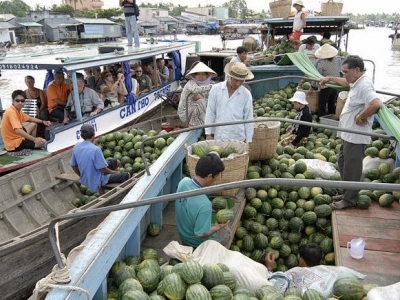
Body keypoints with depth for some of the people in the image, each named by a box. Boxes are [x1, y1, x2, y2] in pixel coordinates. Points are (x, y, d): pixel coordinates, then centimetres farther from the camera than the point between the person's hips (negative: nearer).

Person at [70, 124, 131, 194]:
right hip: (97, 182, -7)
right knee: (127, 175, 4)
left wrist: (83, 176, 18)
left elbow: (73, 165, 3)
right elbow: (103, 170, -23)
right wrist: (113, 172, -3)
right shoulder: (95, 149, -28)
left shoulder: (76, 147, -7)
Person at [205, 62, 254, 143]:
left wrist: (249, 140, 4)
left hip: (238, 139, 0)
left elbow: (248, 118, 5)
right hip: (219, 137, 0)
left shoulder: (246, 94, 1)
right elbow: (210, 113, 3)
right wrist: (208, 134, 1)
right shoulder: (216, 89, 1)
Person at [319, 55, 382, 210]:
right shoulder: (357, 82, 10)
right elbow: (346, 82, 35)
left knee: (351, 168, 0)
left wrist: (361, 117, -25)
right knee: (343, 163, 20)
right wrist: (330, 78, 36)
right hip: (348, 134, 11)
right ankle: (348, 193, 34)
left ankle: (349, 200, 13)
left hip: (356, 136, -11)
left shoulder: (364, 85, -21)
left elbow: (376, 103, -38)